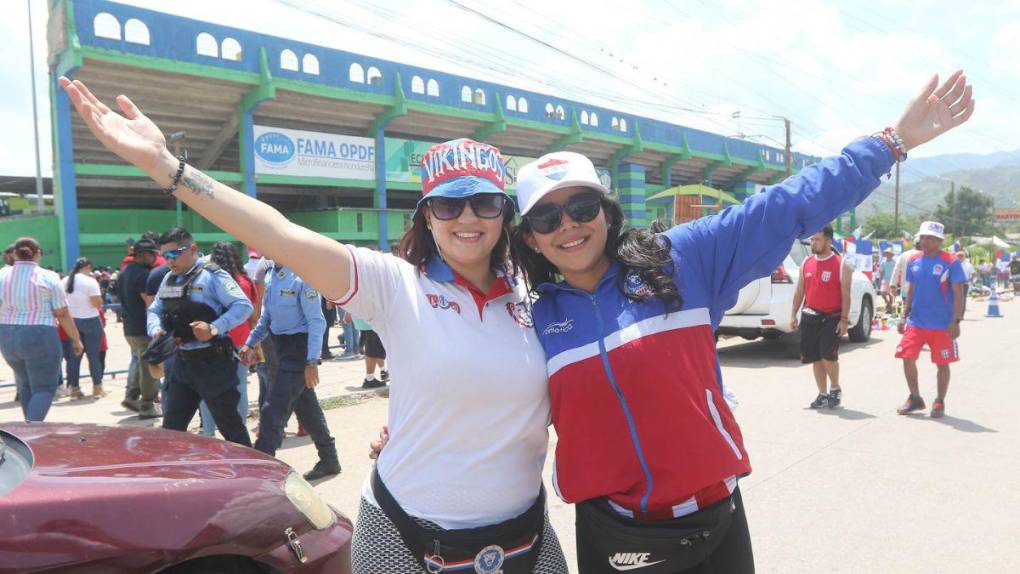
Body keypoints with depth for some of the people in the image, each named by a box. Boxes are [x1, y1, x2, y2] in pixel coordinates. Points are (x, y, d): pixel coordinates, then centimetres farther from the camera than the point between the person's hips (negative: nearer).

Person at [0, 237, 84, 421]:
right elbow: (63, 314, -7)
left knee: (24, 383, 24)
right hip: (40, 337, -5)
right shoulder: (48, 277, -7)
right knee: (44, 387, 2)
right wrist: (76, 339, 2)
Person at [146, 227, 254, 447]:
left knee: (228, 423, 3)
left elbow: (243, 306, -18)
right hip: (182, 362, 7)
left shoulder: (211, 275, -11)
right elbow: (154, 311, 20)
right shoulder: (168, 280, 12)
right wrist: (156, 330, -2)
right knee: (172, 426, 15)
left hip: (212, 362, -7)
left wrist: (214, 328, -29)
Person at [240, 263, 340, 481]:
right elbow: (266, 316, 19)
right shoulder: (271, 277, 7)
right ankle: (329, 460, 29)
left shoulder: (302, 277, -18)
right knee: (307, 408, 16)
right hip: (282, 348, 9)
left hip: (298, 349, -9)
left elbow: (316, 321, -19)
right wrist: (250, 343, 13)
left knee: (273, 411, -7)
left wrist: (312, 362, -21)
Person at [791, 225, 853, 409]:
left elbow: (845, 295, -7)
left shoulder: (842, 265, -6)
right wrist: (794, 315, 9)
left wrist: (844, 320, -13)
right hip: (810, 316, 5)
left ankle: (835, 388, 10)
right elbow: (799, 291, 13)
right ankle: (823, 394, 19)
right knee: (815, 357, 7)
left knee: (828, 354, -15)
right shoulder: (806, 262, 9)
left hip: (832, 317, -5)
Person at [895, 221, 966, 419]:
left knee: (942, 364, 5)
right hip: (916, 322, 4)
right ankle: (915, 398, 18)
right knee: (907, 358, 1)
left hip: (942, 325, -4)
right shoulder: (913, 262, 7)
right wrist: (904, 317, 11)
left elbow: (958, 294, -8)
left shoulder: (951, 263, -8)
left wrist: (956, 321, -14)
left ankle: (939, 403, 21)